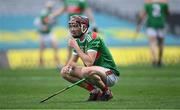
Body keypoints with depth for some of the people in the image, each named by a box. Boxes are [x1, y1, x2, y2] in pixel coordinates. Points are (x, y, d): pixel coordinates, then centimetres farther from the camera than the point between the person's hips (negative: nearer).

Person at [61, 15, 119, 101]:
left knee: (86, 71, -39)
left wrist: (76, 47, -23)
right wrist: (69, 65, -7)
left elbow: (89, 62, -30)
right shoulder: (78, 41, 7)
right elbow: (73, 60, 17)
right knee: (65, 72, 1)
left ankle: (106, 92, -12)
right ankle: (94, 91, 3)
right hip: (95, 73, 9)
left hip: (109, 74, -9)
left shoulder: (93, 38, -19)